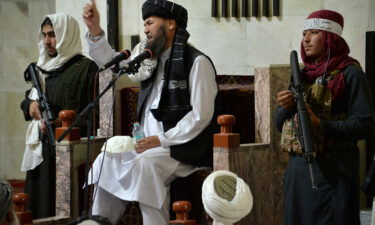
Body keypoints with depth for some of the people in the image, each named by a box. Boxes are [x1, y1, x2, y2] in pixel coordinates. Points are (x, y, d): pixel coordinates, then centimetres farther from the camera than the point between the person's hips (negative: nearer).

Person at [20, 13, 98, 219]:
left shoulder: (86, 68, -6)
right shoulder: (43, 68, 18)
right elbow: (27, 100, 27)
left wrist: (63, 123, -21)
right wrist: (30, 105, 4)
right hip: (42, 150, 7)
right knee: (39, 207, 4)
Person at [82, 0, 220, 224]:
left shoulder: (197, 62, -11)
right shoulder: (151, 60, 12)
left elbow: (201, 115, -16)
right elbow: (111, 62, 15)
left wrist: (162, 140, -20)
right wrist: (95, 30, -1)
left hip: (183, 148, -8)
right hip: (151, 142, 8)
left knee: (146, 164, -32)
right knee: (107, 160, -7)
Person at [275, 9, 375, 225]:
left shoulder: (349, 74, -4)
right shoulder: (303, 75, 15)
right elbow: (280, 125, 17)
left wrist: (321, 125, -22)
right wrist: (286, 107, -5)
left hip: (333, 170, -6)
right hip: (298, 167, 6)